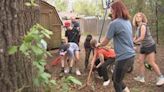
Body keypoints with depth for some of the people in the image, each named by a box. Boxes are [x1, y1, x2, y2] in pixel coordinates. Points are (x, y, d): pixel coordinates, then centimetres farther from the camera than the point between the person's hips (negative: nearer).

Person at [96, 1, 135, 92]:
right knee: (116, 78, 24)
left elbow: (105, 42, -5)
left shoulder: (114, 23, -14)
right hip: (130, 56, 8)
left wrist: (99, 44, 16)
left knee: (117, 82, 10)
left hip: (123, 58, -8)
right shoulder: (128, 21, 11)